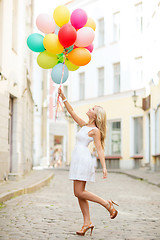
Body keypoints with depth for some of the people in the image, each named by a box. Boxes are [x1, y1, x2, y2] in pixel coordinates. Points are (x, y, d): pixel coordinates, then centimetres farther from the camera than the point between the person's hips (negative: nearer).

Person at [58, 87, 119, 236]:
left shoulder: (95, 130, -6)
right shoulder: (84, 125, 16)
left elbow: (99, 149, -11)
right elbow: (71, 112, 20)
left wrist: (104, 167, -17)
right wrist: (63, 97, 14)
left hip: (83, 160, -9)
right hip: (78, 160, 9)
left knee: (79, 193, -11)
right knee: (79, 193, 5)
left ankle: (107, 204, -3)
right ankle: (87, 223, 7)